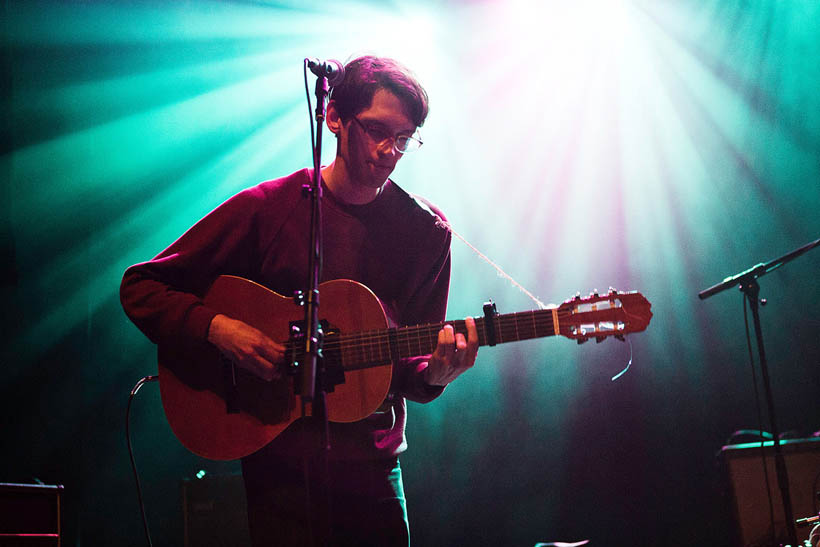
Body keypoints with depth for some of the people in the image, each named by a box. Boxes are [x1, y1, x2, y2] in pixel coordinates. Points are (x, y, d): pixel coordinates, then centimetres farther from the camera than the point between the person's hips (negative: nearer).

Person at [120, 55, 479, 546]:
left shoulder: (427, 231, -2)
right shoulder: (266, 208, -8)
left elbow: (411, 366, 0)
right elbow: (140, 286, -5)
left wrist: (432, 375, -23)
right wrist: (217, 327, -21)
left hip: (373, 467, 3)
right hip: (279, 463, -2)